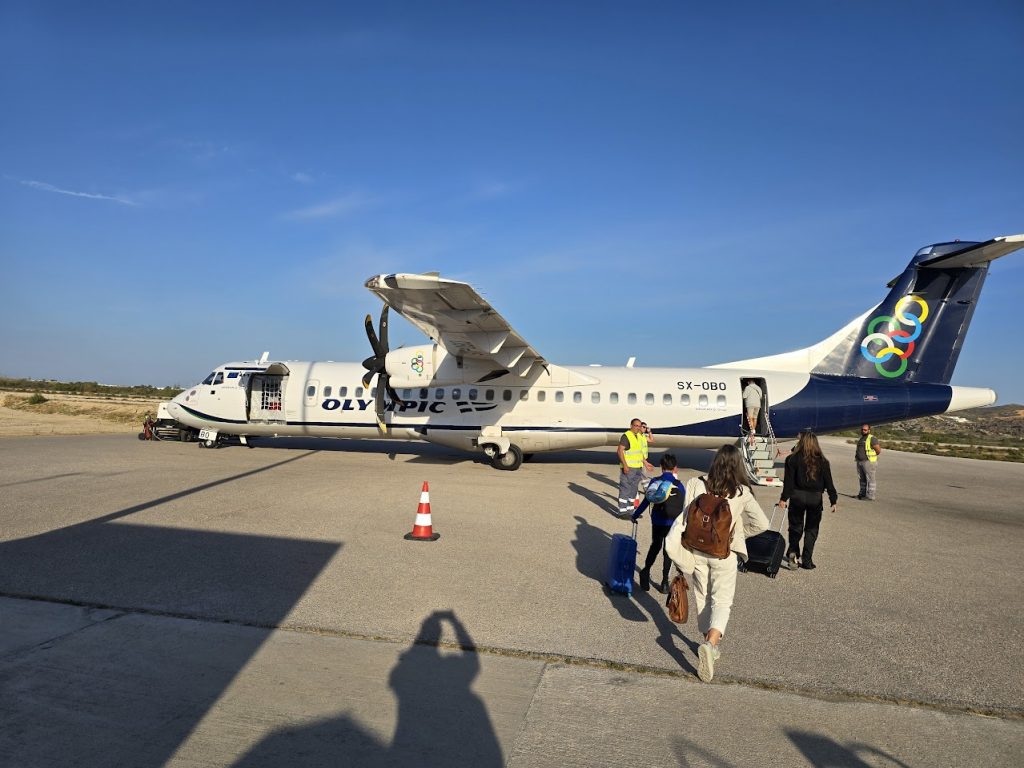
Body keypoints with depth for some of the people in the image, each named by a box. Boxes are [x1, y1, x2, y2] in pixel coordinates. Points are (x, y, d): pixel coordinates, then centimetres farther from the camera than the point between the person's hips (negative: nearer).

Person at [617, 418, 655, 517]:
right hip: (628, 467, -8)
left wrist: (645, 463, 19)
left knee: (633, 489, 13)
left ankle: (630, 510, 21)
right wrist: (625, 465, -24)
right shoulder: (626, 436, -12)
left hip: (638, 467, 8)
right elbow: (620, 451, -18)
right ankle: (622, 511, 0)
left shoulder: (639, 436, 14)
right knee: (625, 488, -5)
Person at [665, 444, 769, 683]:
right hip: (724, 554, -2)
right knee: (722, 601, 9)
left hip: (696, 551, 2)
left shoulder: (696, 485, -11)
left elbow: (685, 518, -10)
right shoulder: (742, 493, -12)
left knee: (702, 598, 19)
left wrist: (679, 550, -1)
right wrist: (738, 533, 7)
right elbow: (762, 524, -9)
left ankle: (709, 644, 31)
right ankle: (711, 643, -14)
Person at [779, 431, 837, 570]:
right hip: (815, 498, 1)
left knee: (796, 526, 15)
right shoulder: (822, 461, -2)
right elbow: (828, 483, 0)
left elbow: (788, 481, -8)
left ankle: (792, 551, -5)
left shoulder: (793, 459, -7)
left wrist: (784, 498, -5)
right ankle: (807, 560, 13)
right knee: (811, 529, 12)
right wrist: (833, 500, 5)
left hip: (797, 496, -1)